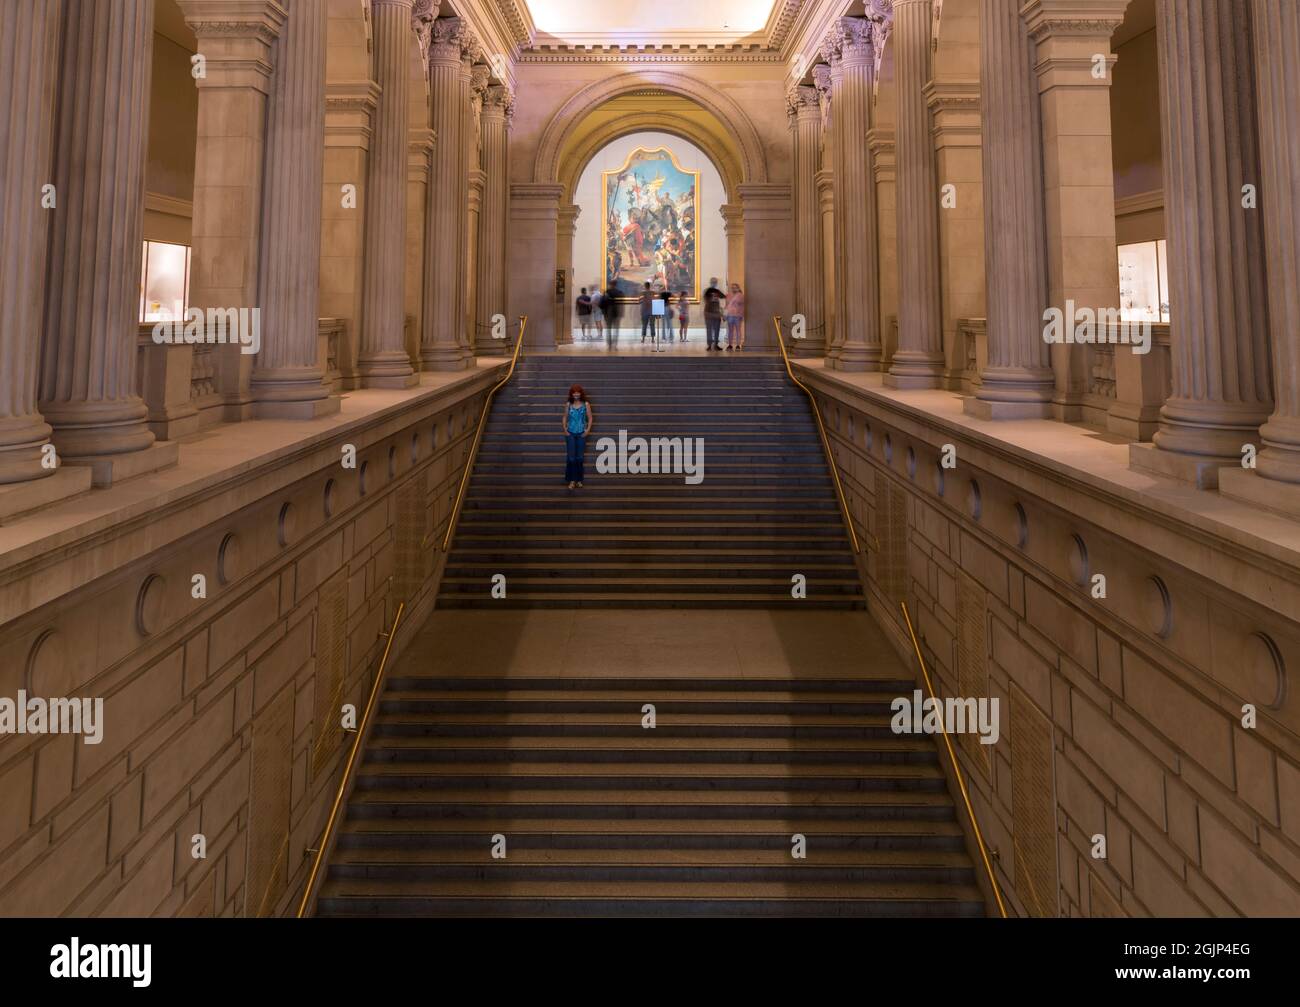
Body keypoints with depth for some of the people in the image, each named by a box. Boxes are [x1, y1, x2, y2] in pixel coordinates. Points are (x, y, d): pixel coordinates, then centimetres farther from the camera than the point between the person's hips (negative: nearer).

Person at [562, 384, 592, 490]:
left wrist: (588, 430, -8)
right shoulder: (568, 404, 3)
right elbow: (565, 417, 10)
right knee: (571, 457, -3)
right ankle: (572, 480, 3)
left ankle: (579, 480, 15)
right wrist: (565, 429, -1)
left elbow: (590, 418, 1)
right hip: (570, 433, 1)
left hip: (581, 434, 0)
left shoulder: (586, 404, -1)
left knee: (579, 457, 4)